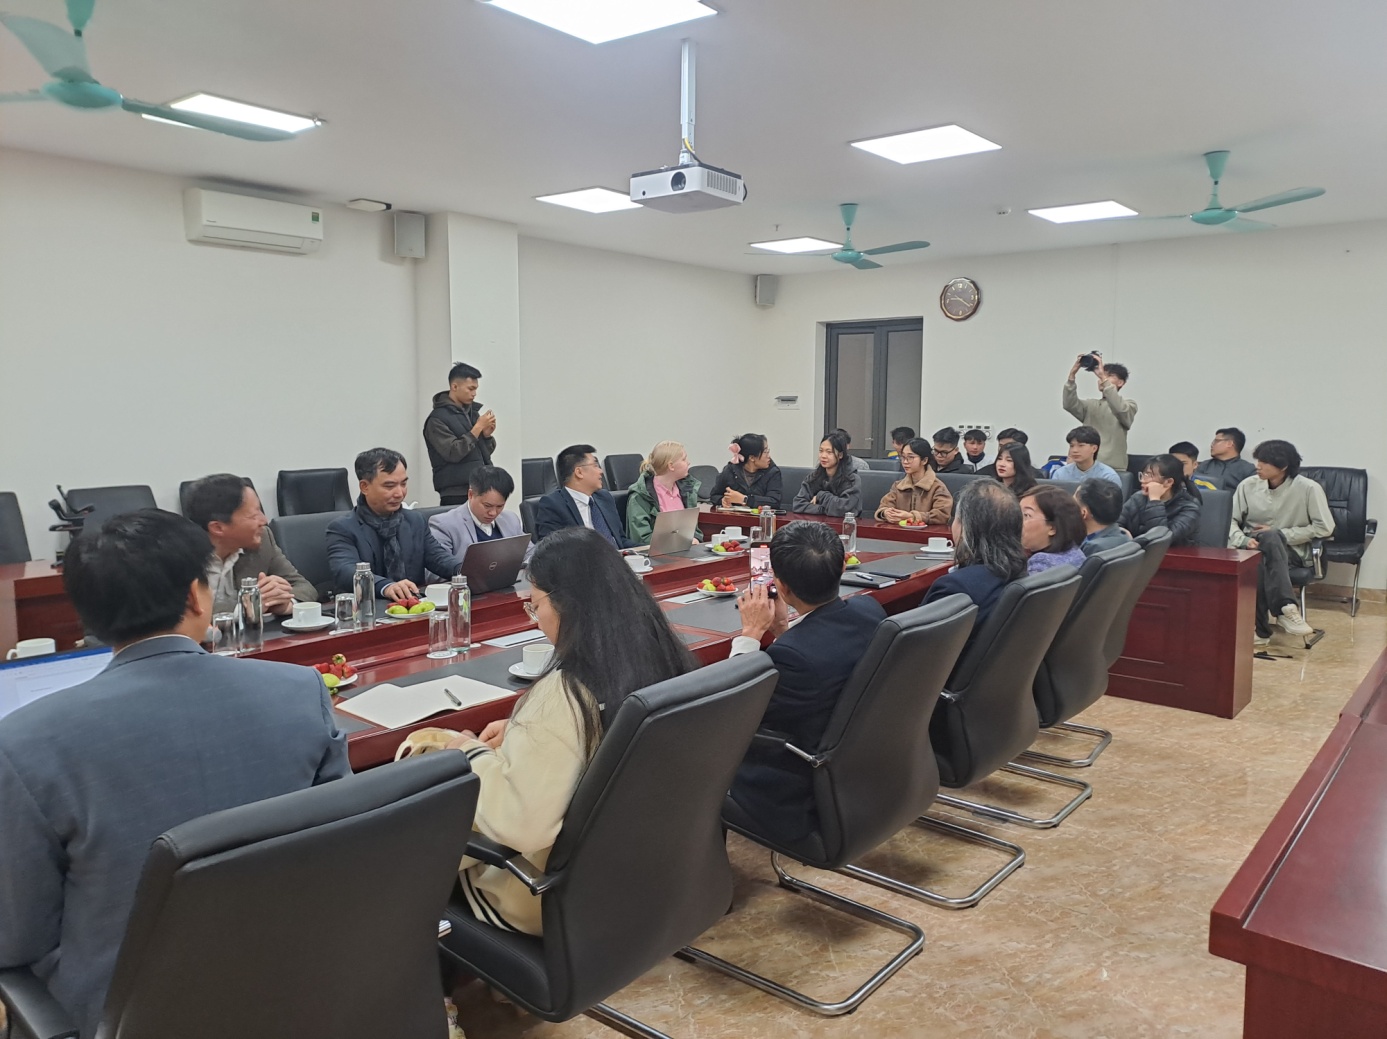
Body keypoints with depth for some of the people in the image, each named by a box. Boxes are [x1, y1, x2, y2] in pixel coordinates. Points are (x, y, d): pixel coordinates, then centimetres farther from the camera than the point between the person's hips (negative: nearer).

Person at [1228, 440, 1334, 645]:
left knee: (1271, 538, -38)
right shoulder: (1248, 485, 2)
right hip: (1254, 549, 2)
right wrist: (1243, 540, -21)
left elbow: (1324, 527, -8)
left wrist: (1280, 535, -13)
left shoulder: (1308, 488, -6)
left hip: (1291, 551, -2)